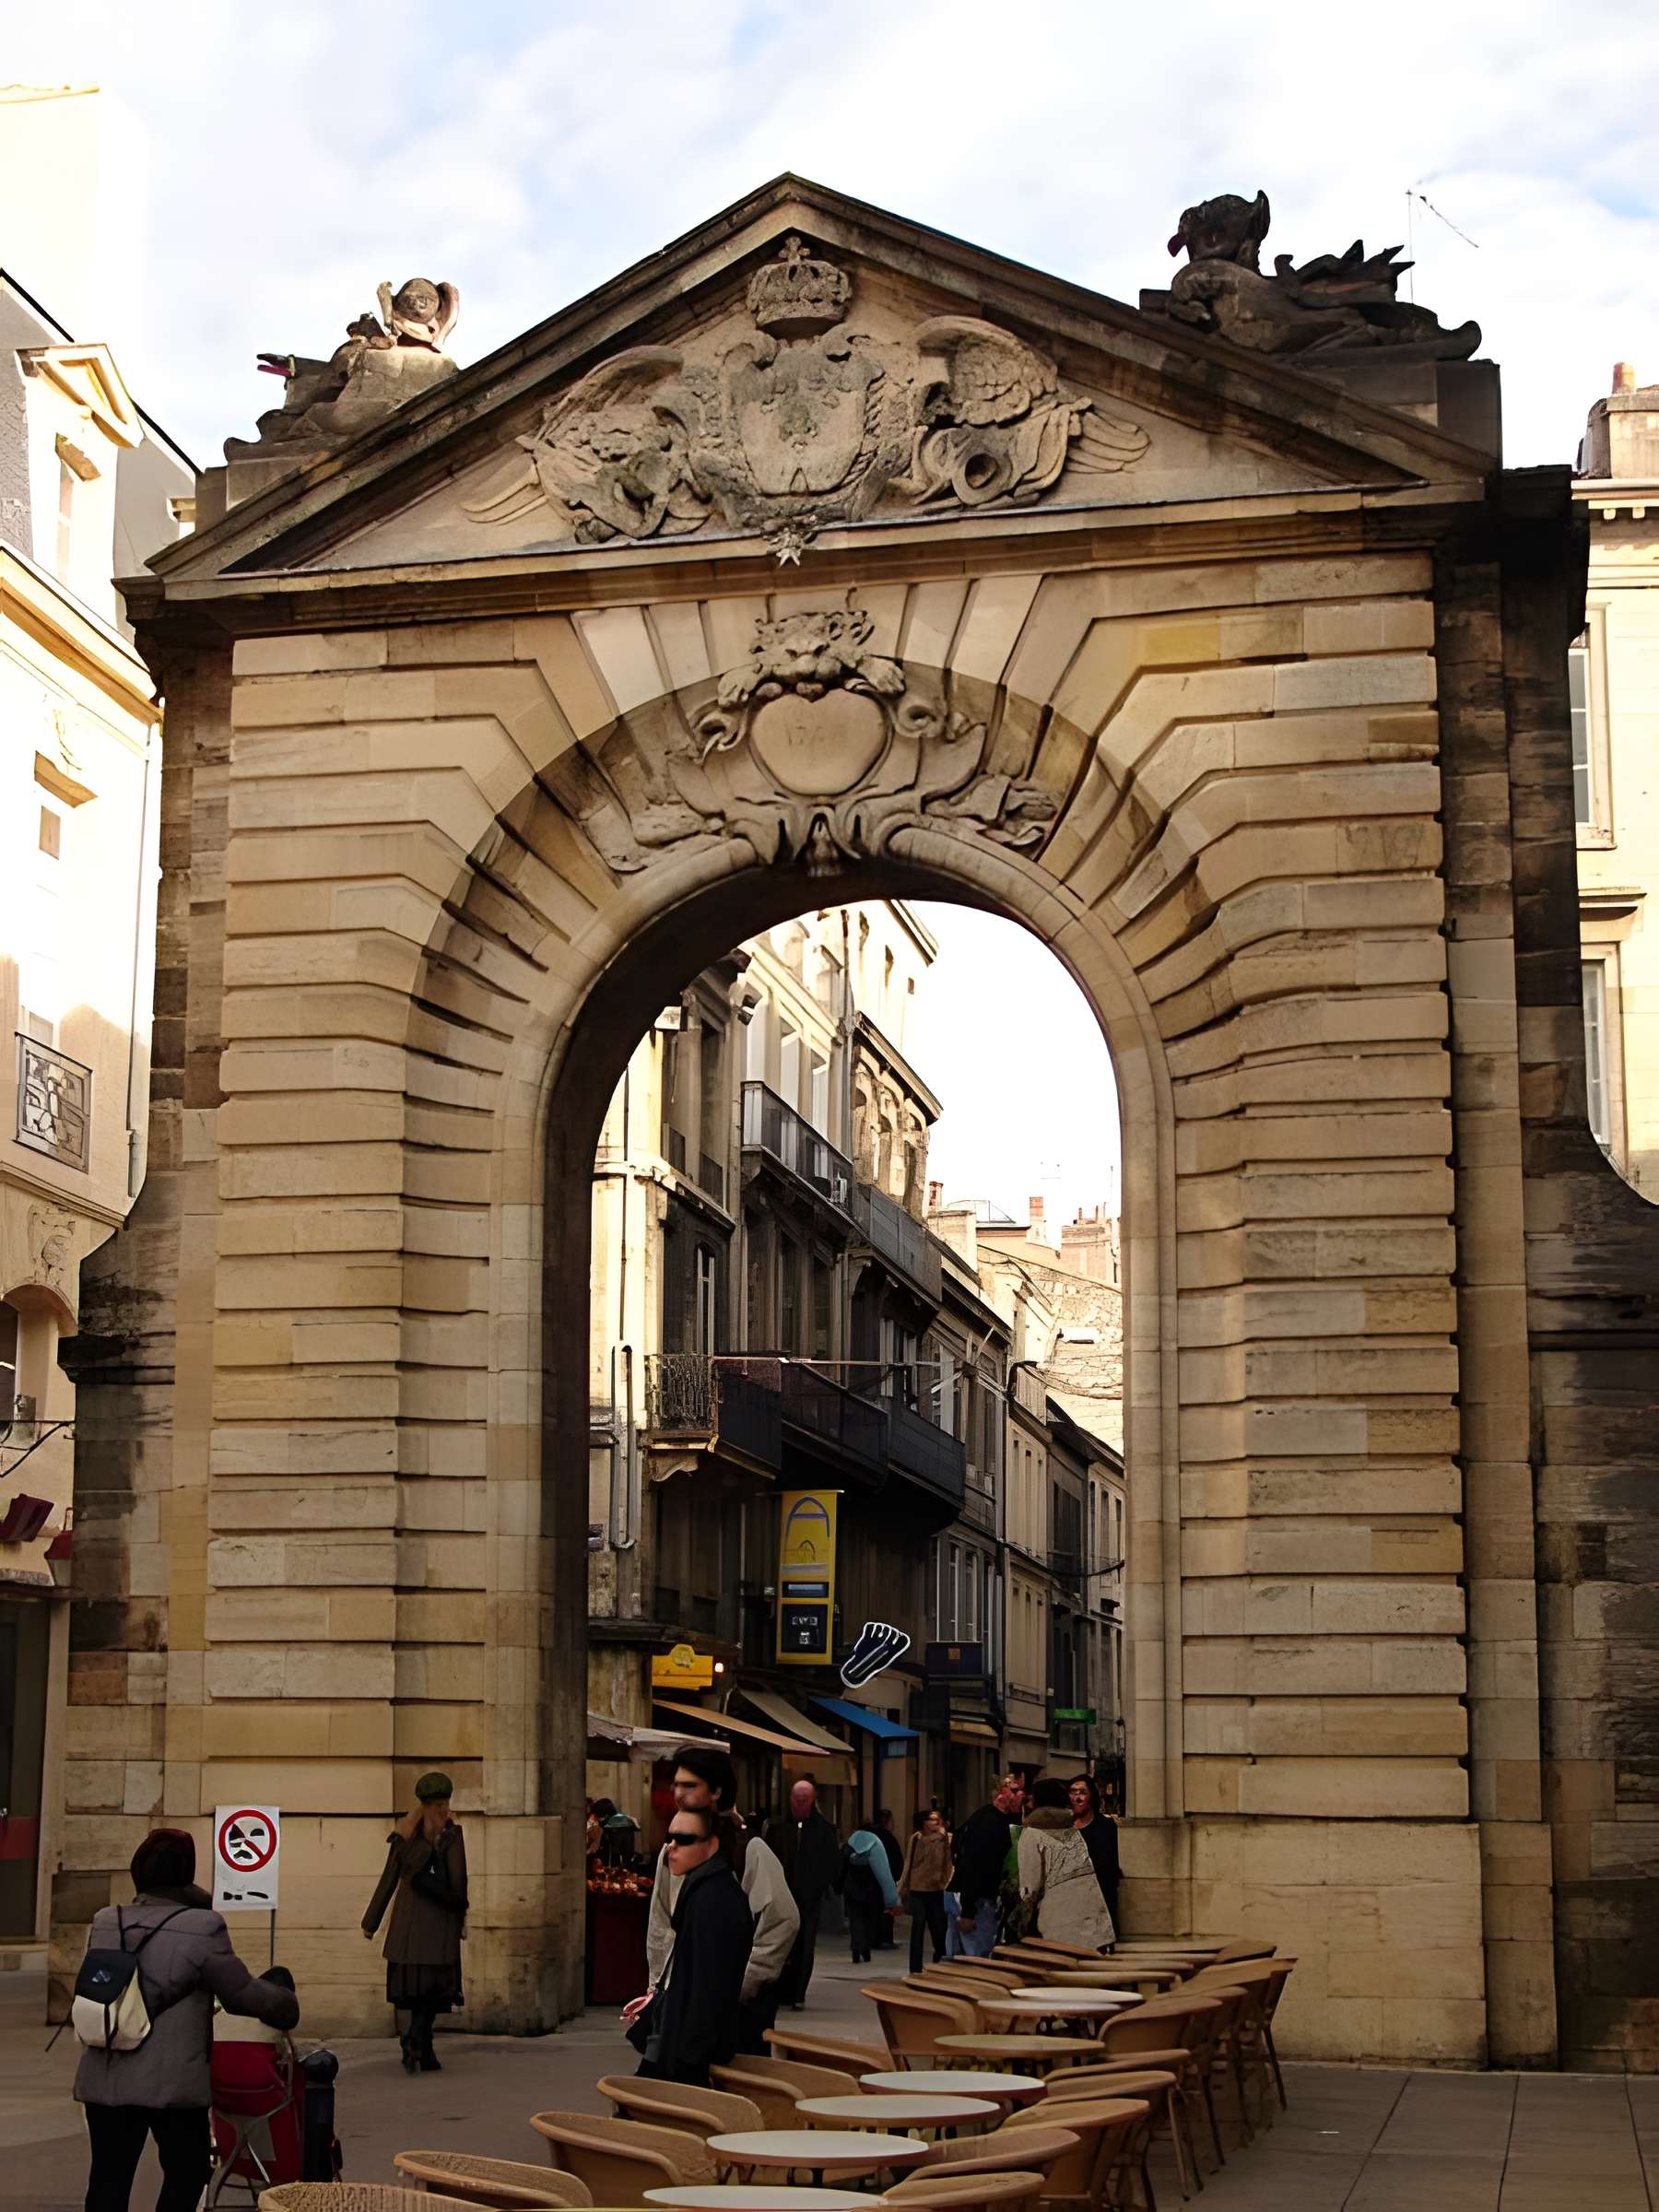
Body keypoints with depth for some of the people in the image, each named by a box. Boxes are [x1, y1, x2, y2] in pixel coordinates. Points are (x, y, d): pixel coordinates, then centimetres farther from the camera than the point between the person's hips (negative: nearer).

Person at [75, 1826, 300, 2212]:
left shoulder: (104, 1924, 4)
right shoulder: (201, 1929, -11)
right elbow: (243, 1993, -4)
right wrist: (286, 2003, 14)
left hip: (105, 2079, 5)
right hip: (171, 2082, -5)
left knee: (109, 2176, 9)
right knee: (187, 2172, 10)